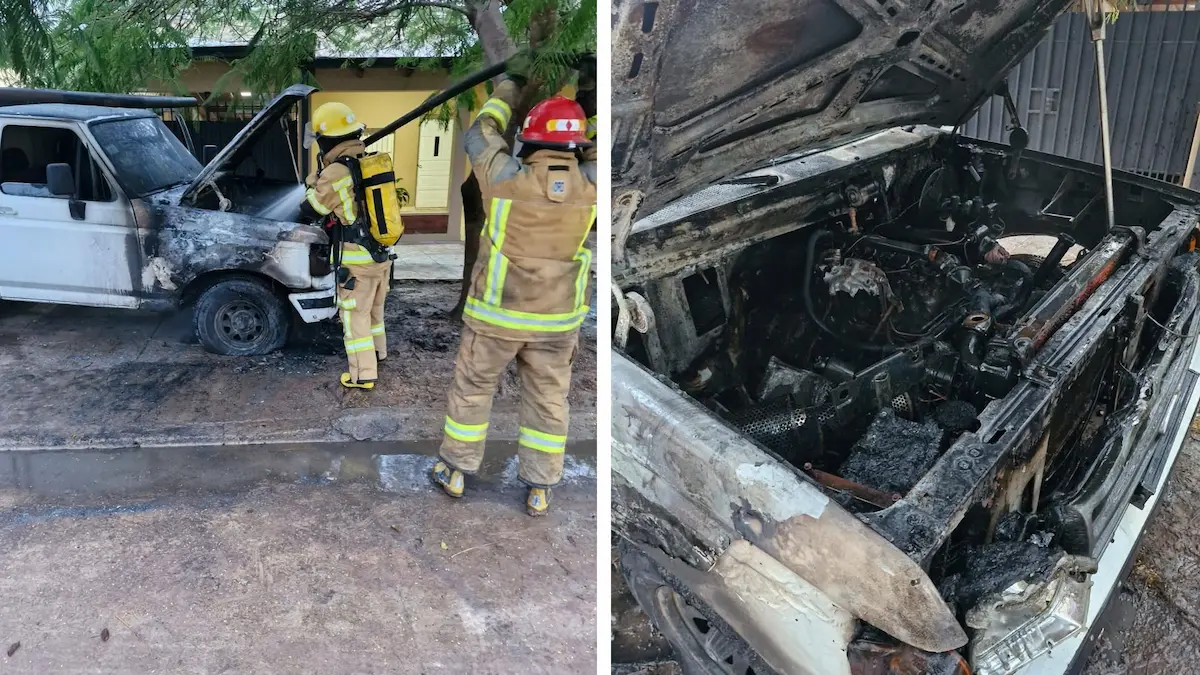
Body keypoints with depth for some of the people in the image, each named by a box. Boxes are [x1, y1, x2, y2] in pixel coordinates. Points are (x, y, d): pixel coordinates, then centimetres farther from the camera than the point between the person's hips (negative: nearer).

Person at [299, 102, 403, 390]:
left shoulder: (335, 172, -19)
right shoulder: (374, 162, 1)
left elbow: (309, 209, -5)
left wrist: (315, 180, 11)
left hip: (357, 259, -7)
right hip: (382, 254, 7)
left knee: (355, 317, 5)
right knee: (374, 309, 25)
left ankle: (363, 375, 10)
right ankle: (377, 352, 42)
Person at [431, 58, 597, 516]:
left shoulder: (508, 179, -18)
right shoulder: (591, 186, -12)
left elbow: (478, 138, 2)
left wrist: (509, 86, 12)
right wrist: (592, 99, 12)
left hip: (498, 312, -2)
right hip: (557, 318, 2)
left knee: (472, 389, 16)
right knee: (547, 401, 13)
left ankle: (456, 471, 29)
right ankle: (538, 490, 21)